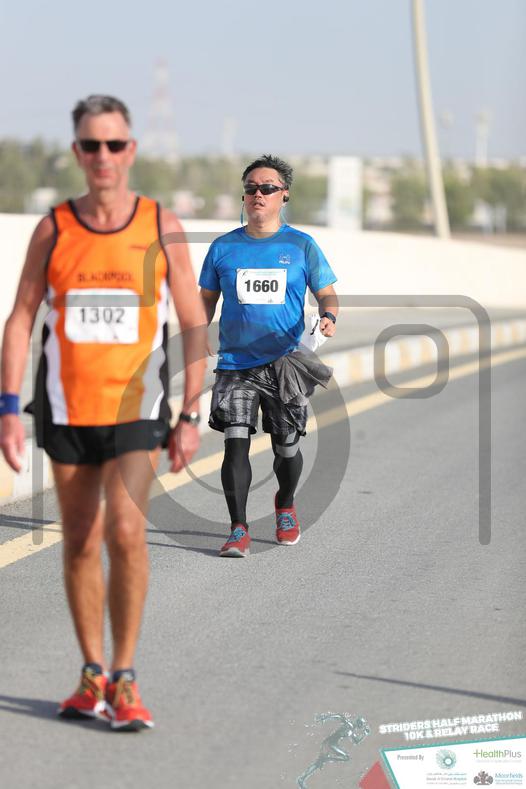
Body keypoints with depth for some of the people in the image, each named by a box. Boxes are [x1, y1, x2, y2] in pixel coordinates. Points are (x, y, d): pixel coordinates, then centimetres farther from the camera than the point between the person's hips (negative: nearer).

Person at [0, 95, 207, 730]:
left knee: (125, 530, -19)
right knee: (79, 544, 8)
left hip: (137, 411, -2)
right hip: (66, 410, 2)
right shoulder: (52, 230, 2)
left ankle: (124, 678, -8)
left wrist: (191, 416, -5)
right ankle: (93, 677, 21)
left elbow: (195, 326, 2)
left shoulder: (161, 227, -1)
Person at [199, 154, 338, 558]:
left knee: (287, 447, 8)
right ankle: (239, 530, -9)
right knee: (236, 442, -13)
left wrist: (329, 317, -17)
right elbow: (207, 299, 14)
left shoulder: (301, 246, 3)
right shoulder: (224, 247, 6)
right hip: (235, 361, 0)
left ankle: (285, 506, 38)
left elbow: (327, 293, 5)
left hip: (285, 360, 0)